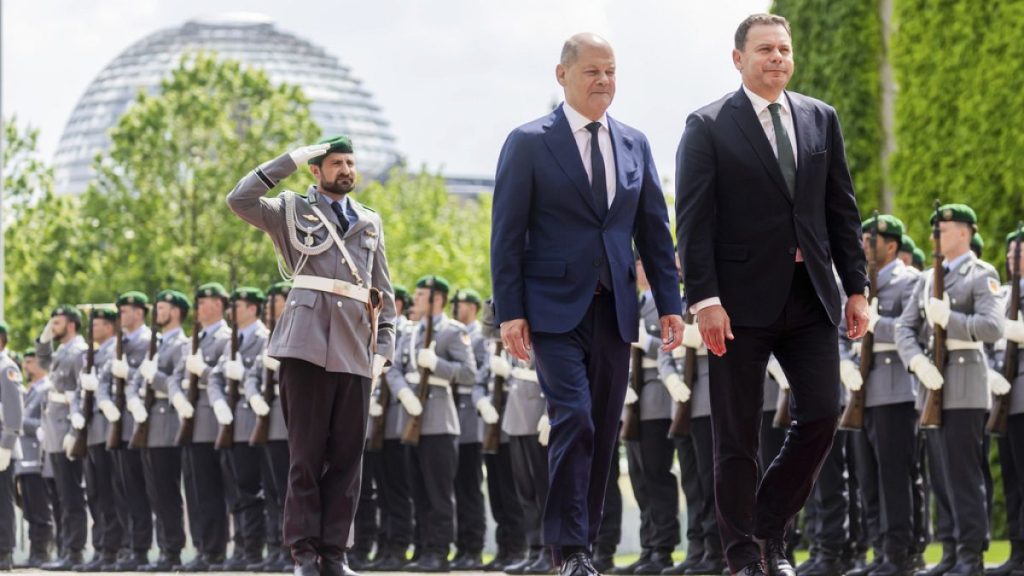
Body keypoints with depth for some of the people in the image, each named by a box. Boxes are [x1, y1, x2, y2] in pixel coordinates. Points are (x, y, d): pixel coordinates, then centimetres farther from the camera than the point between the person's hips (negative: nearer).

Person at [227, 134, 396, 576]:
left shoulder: (370, 223, 21)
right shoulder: (291, 210, 11)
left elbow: (384, 292, 20)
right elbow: (240, 200, -6)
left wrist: (384, 345, 9)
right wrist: (292, 159, -4)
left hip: (355, 352, 4)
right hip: (307, 345, -4)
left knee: (347, 457, 2)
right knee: (306, 453, -4)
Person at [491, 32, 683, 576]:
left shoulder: (634, 145, 12)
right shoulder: (529, 143, -2)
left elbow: (655, 230, 14)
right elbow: (507, 234, -4)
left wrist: (669, 303, 5)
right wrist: (509, 312, -10)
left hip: (614, 309, 5)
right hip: (555, 307, -5)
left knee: (603, 430, 5)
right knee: (574, 419, -15)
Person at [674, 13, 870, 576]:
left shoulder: (821, 119, 11)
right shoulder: (708, 126, -3)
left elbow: (842, 208, 13)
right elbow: (694, 221, -8)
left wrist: (855, 287, 7)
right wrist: (704, 299, -16)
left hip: (810, 297, 4)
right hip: (741, 300, -4)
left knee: (821, 416, -2)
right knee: (737, 434, 2)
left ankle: (771, 528, 17)